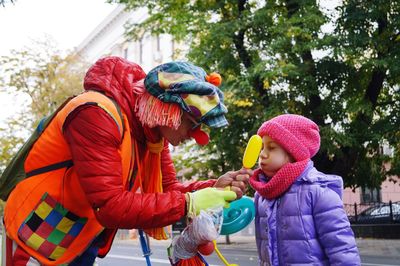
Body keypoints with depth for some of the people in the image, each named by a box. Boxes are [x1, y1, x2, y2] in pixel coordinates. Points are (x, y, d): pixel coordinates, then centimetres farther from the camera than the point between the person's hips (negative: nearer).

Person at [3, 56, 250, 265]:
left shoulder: (153, 128, -2)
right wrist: (189, 204, -31)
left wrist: (214, 188, -14)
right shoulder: (98, 114, -28)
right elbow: (111, 206, -33)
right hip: (40, 243, -8)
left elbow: (166, 189, 3)